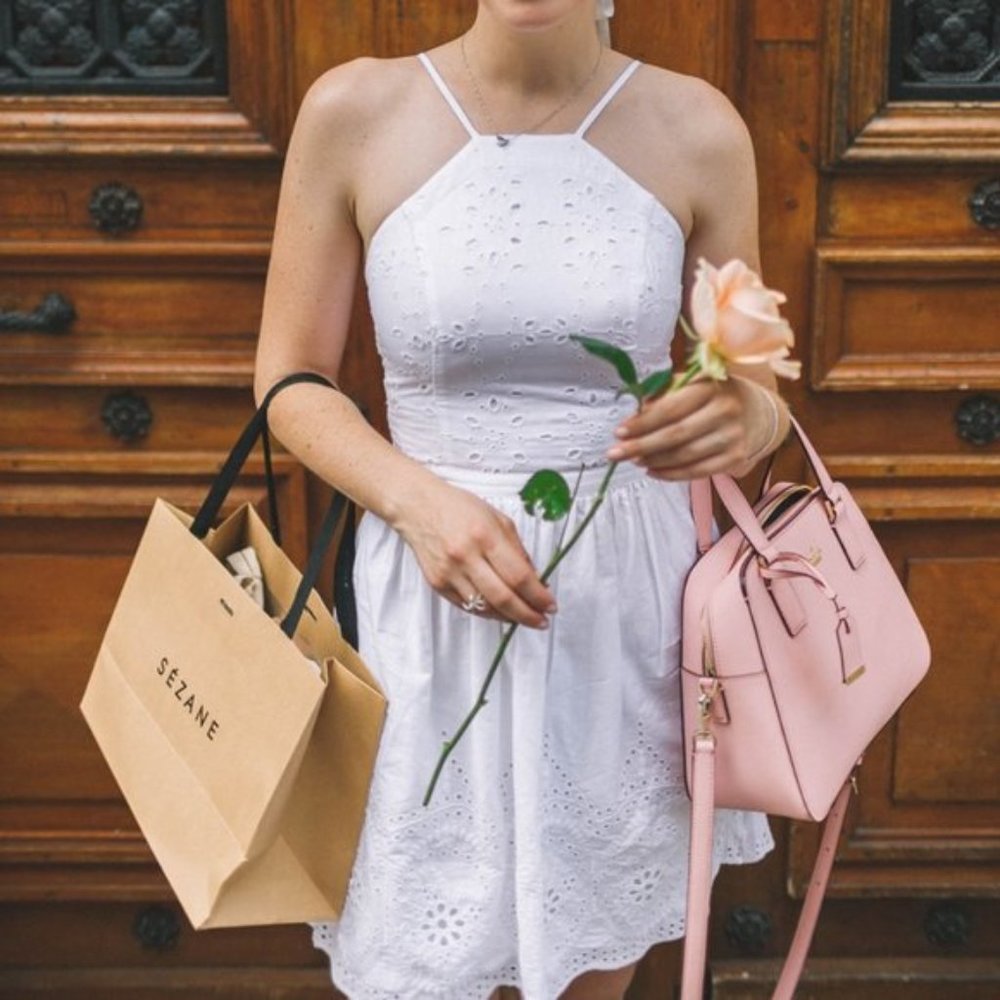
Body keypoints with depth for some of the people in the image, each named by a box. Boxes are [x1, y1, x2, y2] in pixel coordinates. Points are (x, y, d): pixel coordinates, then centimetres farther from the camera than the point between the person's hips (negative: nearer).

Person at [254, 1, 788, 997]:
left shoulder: (696, 128, -4)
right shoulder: (354, 111, -6)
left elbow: (753, 387, 5)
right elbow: (291, 379, 0)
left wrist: (748, 418, -20)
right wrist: (419, 501, -18)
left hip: (630, 592, 2)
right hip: (434, 599, -1)